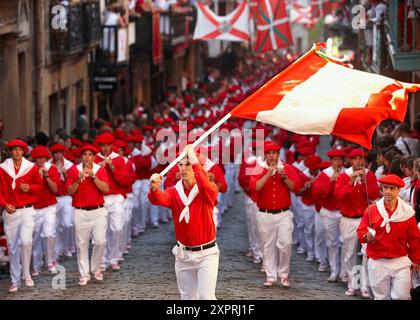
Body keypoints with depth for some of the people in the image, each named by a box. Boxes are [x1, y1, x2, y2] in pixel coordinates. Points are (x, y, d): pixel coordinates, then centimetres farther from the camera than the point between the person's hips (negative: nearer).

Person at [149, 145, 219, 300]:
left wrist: (194, 159, -34)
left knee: (206, 297, -10)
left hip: (206, 254, -4)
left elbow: (205, 185, -34)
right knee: (187, 297, 13)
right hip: (183, 254, 4)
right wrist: (154, 188, -45)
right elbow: (159, 199, -22)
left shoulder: (209, 190, -9)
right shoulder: (174, 192, -1)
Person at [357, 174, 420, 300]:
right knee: (381, 297, 7)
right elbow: (361, 231, 2)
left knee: (402, 296, -6)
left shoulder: (407, 212, 1)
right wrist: (366, 236, -21)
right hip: (377, 262, 0)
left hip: (400, 262, 0)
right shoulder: (371, 210, -1)